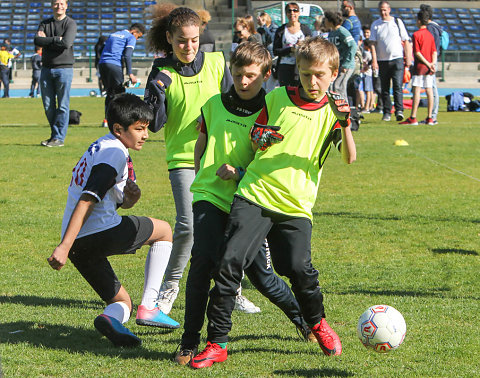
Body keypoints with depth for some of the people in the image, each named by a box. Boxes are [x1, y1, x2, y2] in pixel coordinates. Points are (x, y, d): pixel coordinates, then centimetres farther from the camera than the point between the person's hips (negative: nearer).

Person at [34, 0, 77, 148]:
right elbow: (37, 40, -5)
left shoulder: (70, 24, -1)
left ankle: (59, 138, -1)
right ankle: (55, 134, 18)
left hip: (64, 68, -5)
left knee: (63, 106, -4)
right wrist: (56, 40, -13)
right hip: (46, 68, 5)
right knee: (48, 106, 6)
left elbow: (66, 43, -18)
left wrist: (47, 40, -9)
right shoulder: (45, 23, 13)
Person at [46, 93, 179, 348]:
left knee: (121, 301, 19)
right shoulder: (114, 152, -10)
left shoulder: (99, 148, 21)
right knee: (164, 231, 15)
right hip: (100, 234, -9)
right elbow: (87, 200, -21)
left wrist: (130, 198, 3)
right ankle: (148, 307, 7)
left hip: (79, 244, 9)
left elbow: (120, 202, 27)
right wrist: (64, 247, -27)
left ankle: (112, 317, -17)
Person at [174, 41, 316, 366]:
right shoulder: (214, 105, 5)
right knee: (203, 260, -20)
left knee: (261, 275, 3)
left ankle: (304, 319, 33)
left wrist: (240, 174, -16)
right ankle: (190, 342, -12)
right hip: (210, 197, 1)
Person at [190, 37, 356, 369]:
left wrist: (344, 124, -19)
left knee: (299, 268, -15)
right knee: (230, 262, -13)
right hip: (255, 195, 1)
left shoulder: (332, 111, 6)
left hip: (296, 206, 0)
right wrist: (262, 138, -5)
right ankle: (217, 344, -5)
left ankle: (317, 322, 17)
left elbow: (350, 158, -3)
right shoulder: (277, 97, 9)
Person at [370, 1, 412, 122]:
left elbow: (406, 41, 10)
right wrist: (374, 61, -9)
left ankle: (399, 111, -18)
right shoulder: (375, 24, 8)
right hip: (382, 61, 2)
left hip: (397, 59, -2)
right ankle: (387, 112, 10)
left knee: (397, 86, -13)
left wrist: (408, 58, 2)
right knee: (384, 88, 4)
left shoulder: (397, 22, 8)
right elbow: (373, 44, 2)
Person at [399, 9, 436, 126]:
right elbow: (434, 51, 7)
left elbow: (417, 52, -14)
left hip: (420, 66, -6)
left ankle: (413, 118, -11)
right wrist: (432, 63, -3)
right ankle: (429, 118, 5)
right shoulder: (430, 35, 12)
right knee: (429, 90, 5)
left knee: (416, 90, -8)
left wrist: (428, 64, -11)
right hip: (429, 67, 6)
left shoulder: (416, 34, -9)